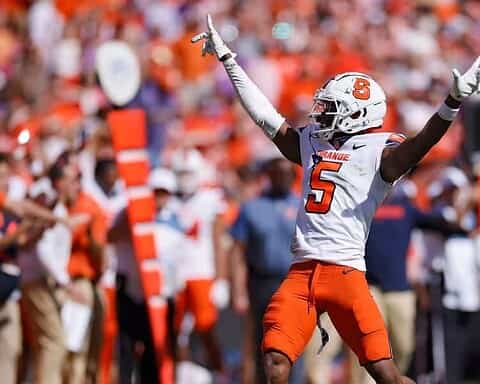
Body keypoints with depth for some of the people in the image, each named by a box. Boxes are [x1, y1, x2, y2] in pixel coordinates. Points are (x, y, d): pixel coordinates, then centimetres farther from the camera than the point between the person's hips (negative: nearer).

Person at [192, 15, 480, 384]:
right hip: (301, 272, 6)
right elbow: (264, 114, 25)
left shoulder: (379, 153, -1)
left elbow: (421, 144, -19)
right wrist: (227, 58, 28)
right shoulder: (312, 143, 18)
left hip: (345, 272, -6)